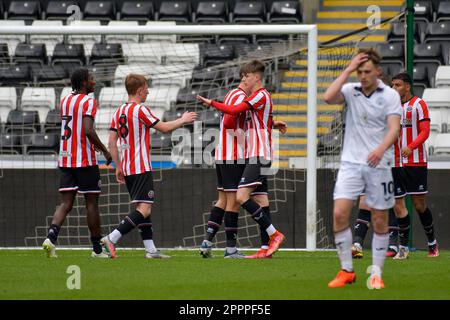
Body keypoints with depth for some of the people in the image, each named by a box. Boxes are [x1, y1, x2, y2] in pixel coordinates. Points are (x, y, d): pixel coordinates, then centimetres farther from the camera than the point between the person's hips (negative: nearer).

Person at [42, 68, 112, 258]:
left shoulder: (64, 101, 13)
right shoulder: (88, 102, -11)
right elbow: (88, 130, -23)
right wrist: (104, 151, -12)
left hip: (65, 160, 6)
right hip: (85, 160, -6)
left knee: (66, 203, 2)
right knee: (92, 203, 5)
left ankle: (51, 237, -21)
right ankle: (97, 249, 12)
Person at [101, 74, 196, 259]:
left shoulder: (119, 112, 11)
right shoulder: (140, 110, -11)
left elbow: (111, 142, 10)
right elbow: (164, 128, -5)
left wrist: (118, 167, 16)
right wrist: (183, 120, 12)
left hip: (127, 168, 9)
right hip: (141, 168, -9)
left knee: (142, 208, 12)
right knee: (144, 208, -12)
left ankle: (150, 249, 10)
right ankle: (112, 238, -23)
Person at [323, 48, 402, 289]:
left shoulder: (390, 95, -2)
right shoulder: (351, 90, 3)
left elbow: (394, 128, -11)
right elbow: (328, 97, -16)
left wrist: (381, 149, -30)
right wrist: (348, 70, -13)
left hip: (378, 165, -1)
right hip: (350, 163, 1)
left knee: (380, 220, 2)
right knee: (339, 213, -11)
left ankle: (376, 274, 12)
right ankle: (346, 270, -1)